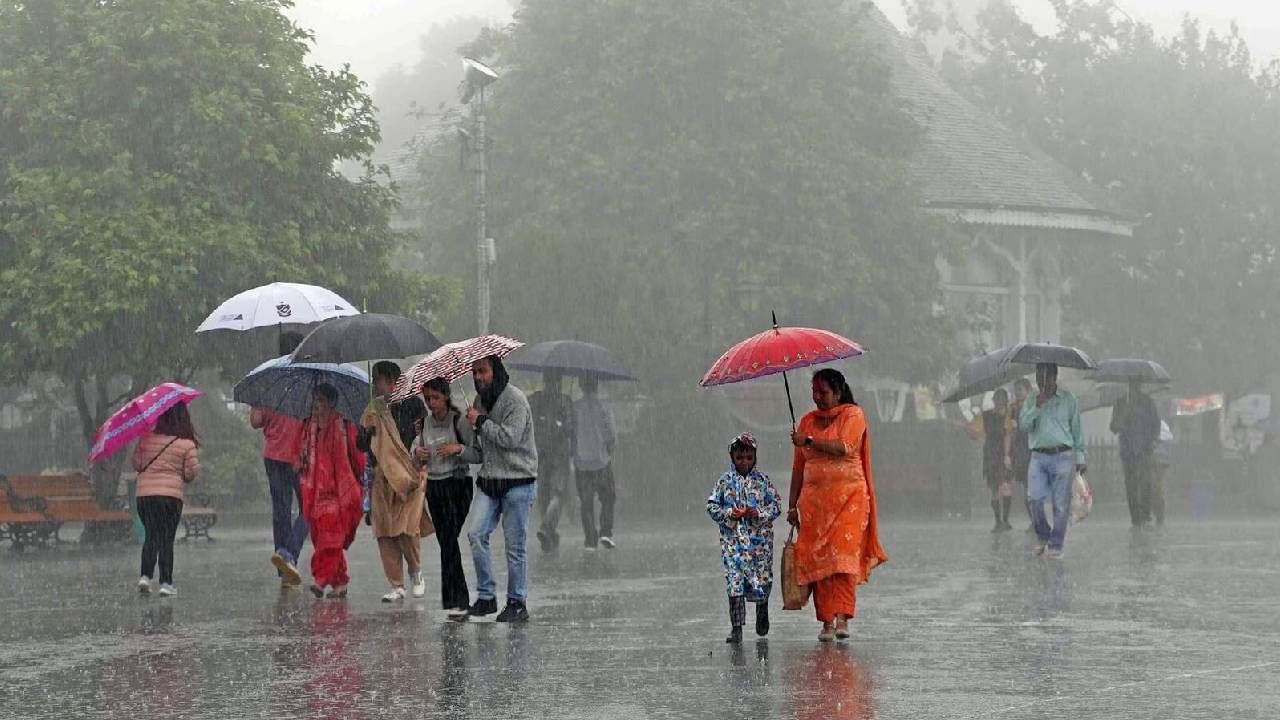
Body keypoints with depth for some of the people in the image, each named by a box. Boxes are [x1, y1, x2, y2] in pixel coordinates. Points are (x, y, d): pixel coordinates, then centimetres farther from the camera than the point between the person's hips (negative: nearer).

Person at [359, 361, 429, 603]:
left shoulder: (412, 404, -1)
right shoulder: (374, 409, 12)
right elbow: (362, 445, 13)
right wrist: (364, 434, -8)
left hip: (410, 476, -4)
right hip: (382, 480, 5)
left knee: (407, 528, -14)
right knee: (385, 533, -1)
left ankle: (416, 572, 13)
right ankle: (397, 587, 7)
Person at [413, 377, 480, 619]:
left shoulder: (459, 421, -8)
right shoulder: (425, 423, 9)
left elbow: (478, 455, -7)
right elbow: (419, 462, 18)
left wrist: (459, 448, -23)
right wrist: (418, 454, -4)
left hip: (457, 484, -6)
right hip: (433, 485, 6)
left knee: (449, 540, -14)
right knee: (444, 542, 6)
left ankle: (455, 600, -14)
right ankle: (459, 600, 12)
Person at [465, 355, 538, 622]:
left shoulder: (514, 399, -11)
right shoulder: (480, 399, 14)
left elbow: (511, 437, -21)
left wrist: (480, 421, -12)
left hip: (518, 482, -7)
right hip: (490, 480, 7)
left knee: (515, 545, -1)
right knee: (477, 535, -6)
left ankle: (517, 603, 9)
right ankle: (485, 596, 3)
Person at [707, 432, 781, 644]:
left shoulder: (762, 480, 3)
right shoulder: (725, 481, 4)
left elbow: (776, 505, 3)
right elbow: (711, 506, 6)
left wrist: (759, 513, -13)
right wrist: (729, 513, -11)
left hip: (760, 538, 0)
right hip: (733, 539, 0)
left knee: (762, 578, 2)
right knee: (734, 582, -6)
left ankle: (762, 610, 35)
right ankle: (736, 627, -2)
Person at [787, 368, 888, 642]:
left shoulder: (853, 414, 2)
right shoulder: (807, 421, 16)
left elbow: (844, 447, -16)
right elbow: (798, 466, 15)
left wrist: (809, 441, -14)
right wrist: (792, 504, 11)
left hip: (848, 495, -4)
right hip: (814, 497, 4)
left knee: (844, 554, -15)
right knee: (817, 558, -4)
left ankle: (843, 617, -18)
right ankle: (826, 621, -1)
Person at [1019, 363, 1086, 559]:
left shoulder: (1068, 400, 6)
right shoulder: (1031, 401, 11)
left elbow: (1077, 429, 9)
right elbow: (1023, 425, -2)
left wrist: (1080, 457, 6)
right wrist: (1037, 407, -14)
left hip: (1063, 456, -1)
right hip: (1038, 456, 1)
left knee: (1061, 504, -3)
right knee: (1035, 498, -12)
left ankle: (1056, 545, 5)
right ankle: (1042, 535, 12)